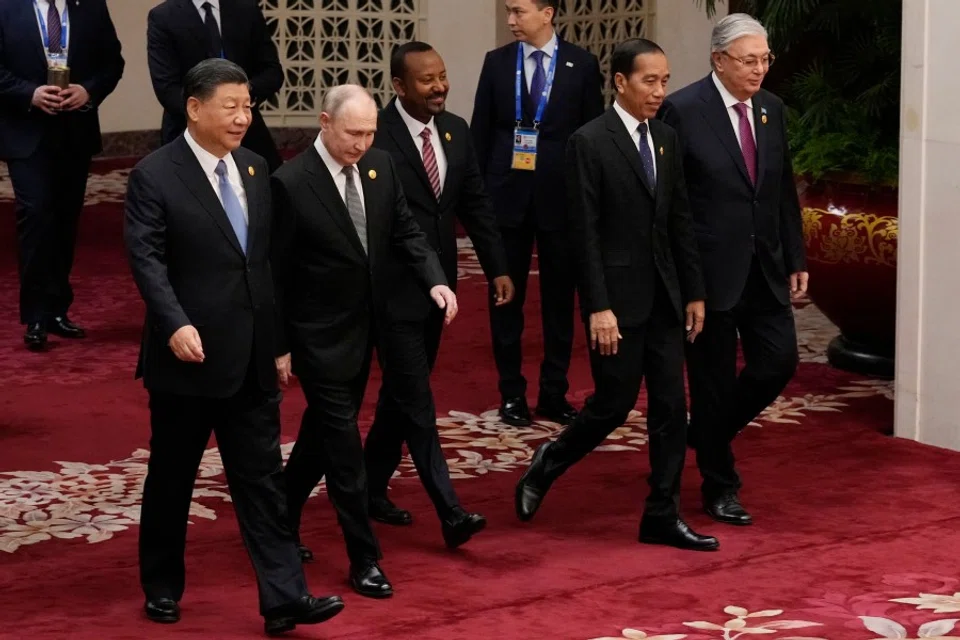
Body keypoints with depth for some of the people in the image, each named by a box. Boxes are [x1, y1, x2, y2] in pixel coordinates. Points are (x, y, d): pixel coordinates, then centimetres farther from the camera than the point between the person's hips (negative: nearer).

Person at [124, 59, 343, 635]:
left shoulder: (255, 169, 10)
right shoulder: (155, 175, -9)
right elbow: (146, 258, -16)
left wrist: (280, 340, 14)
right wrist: (176, 324, -29)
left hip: (251, 360, 5)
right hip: (188, 356, -5)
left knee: (263, 478, 2)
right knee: (171, 478, 10)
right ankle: (162, 587, 26)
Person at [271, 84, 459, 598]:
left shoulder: (380, 166, -2)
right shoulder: (291, 182, -19)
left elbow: (404, 232, 7)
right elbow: (276, 271, -13)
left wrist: (434, 279, -11)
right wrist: (279, 345, -10)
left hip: (364, 328, 7)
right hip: (319, 335, -6)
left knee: (323, 432, 18)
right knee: (343, 442, -3)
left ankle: (282, 522, 36)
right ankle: (364, 558, 4)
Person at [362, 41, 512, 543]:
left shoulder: (456, 131, 6)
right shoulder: (375, 136, -16)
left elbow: (475, 205, 11)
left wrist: (497, 268, 5)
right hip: (393, 288, -7)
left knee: (401, 394, 17)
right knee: (416, 402, -7)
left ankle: (372, 487, 32)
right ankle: (450, 513, -10)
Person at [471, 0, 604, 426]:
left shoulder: (582, 65, 0)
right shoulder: (496, 62, 3)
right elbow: (481, 131, 5)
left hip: (561, 196, -1)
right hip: (507, 192, 1)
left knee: (559, 298, 6)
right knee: (506, 296, 5)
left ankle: (554, 393, 16)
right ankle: (512, 394, 15)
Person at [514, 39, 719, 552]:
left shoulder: (666, 139, 9)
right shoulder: (590, 143, -11)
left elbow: (680, 221, 13)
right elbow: (584, 234, -13)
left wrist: (694, 293, 10)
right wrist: (598, 307, -17)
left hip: (663, 297, 6)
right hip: (618, 298, -6)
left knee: (670, 407, 5)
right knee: (614, 404, 0)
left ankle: (662, 516, 12)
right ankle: (547, 464, 26)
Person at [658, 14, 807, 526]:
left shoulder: (772, 109, 8)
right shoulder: (682, 110, -11)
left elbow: (784, 191, 13)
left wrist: (795, 259, 11)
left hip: (765, 269, 6)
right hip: (711, 269, -6)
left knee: (778, 362, 4)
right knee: (714, 378, 4)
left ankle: (706, 434, 29)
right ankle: (720, 487, 19)